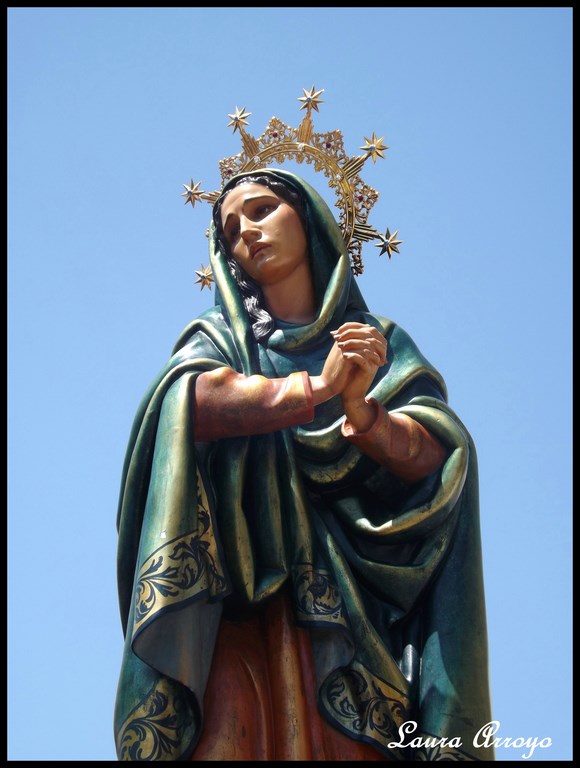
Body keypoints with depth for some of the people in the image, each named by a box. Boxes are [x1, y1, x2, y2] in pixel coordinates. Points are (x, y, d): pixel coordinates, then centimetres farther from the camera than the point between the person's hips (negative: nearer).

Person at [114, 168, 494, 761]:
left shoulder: (382, 343, 19)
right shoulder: (217, 338, 20)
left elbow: (431, 454, 2)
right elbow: (186, 400, -5)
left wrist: (362, 412, -16)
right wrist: (316, 388, -8)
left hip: (351, 593, 0)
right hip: (237, 591, 0)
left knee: (350, 742, -19)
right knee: (230, 729, -24)